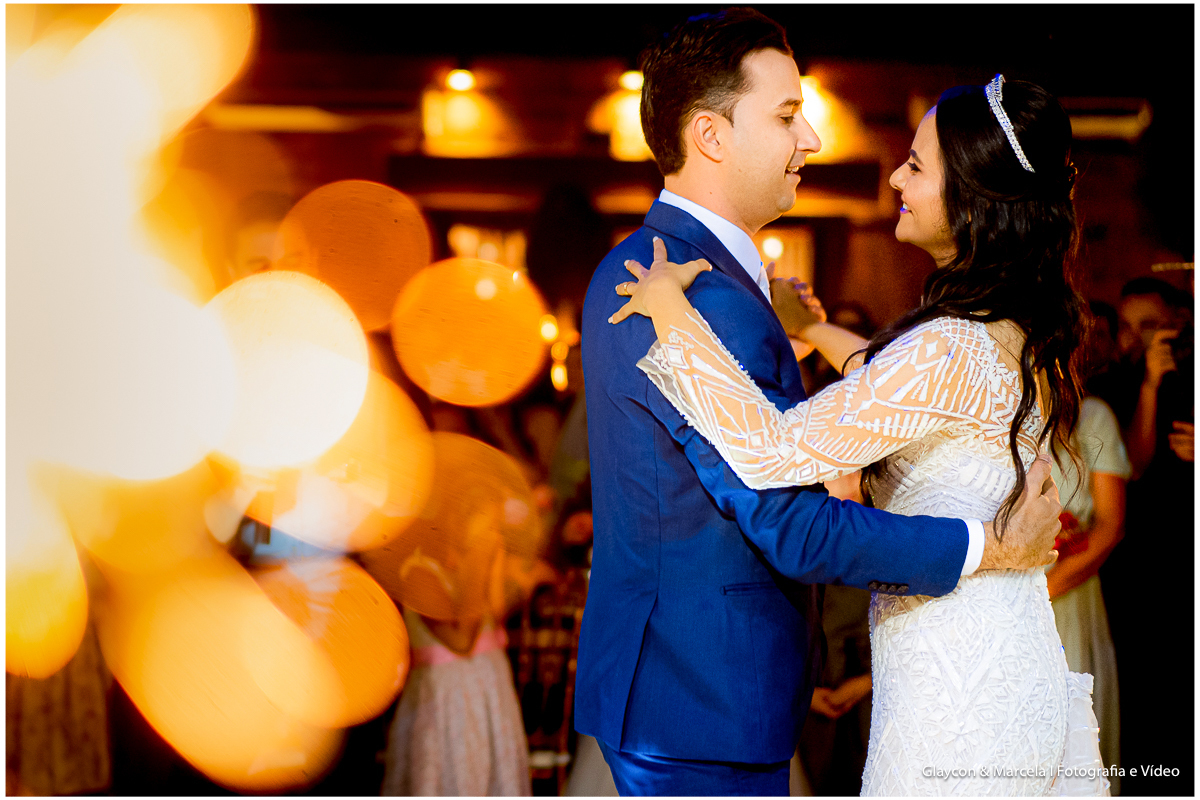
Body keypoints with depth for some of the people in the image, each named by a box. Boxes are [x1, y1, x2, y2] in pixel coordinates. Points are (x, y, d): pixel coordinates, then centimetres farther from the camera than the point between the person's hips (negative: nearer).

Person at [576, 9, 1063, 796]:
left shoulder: (633, 268, 10)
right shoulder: (705, 303, -24)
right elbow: (794, 529, -25)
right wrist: (992, 547, -17)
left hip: (655, 679, 10)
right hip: (702, 704, -10)